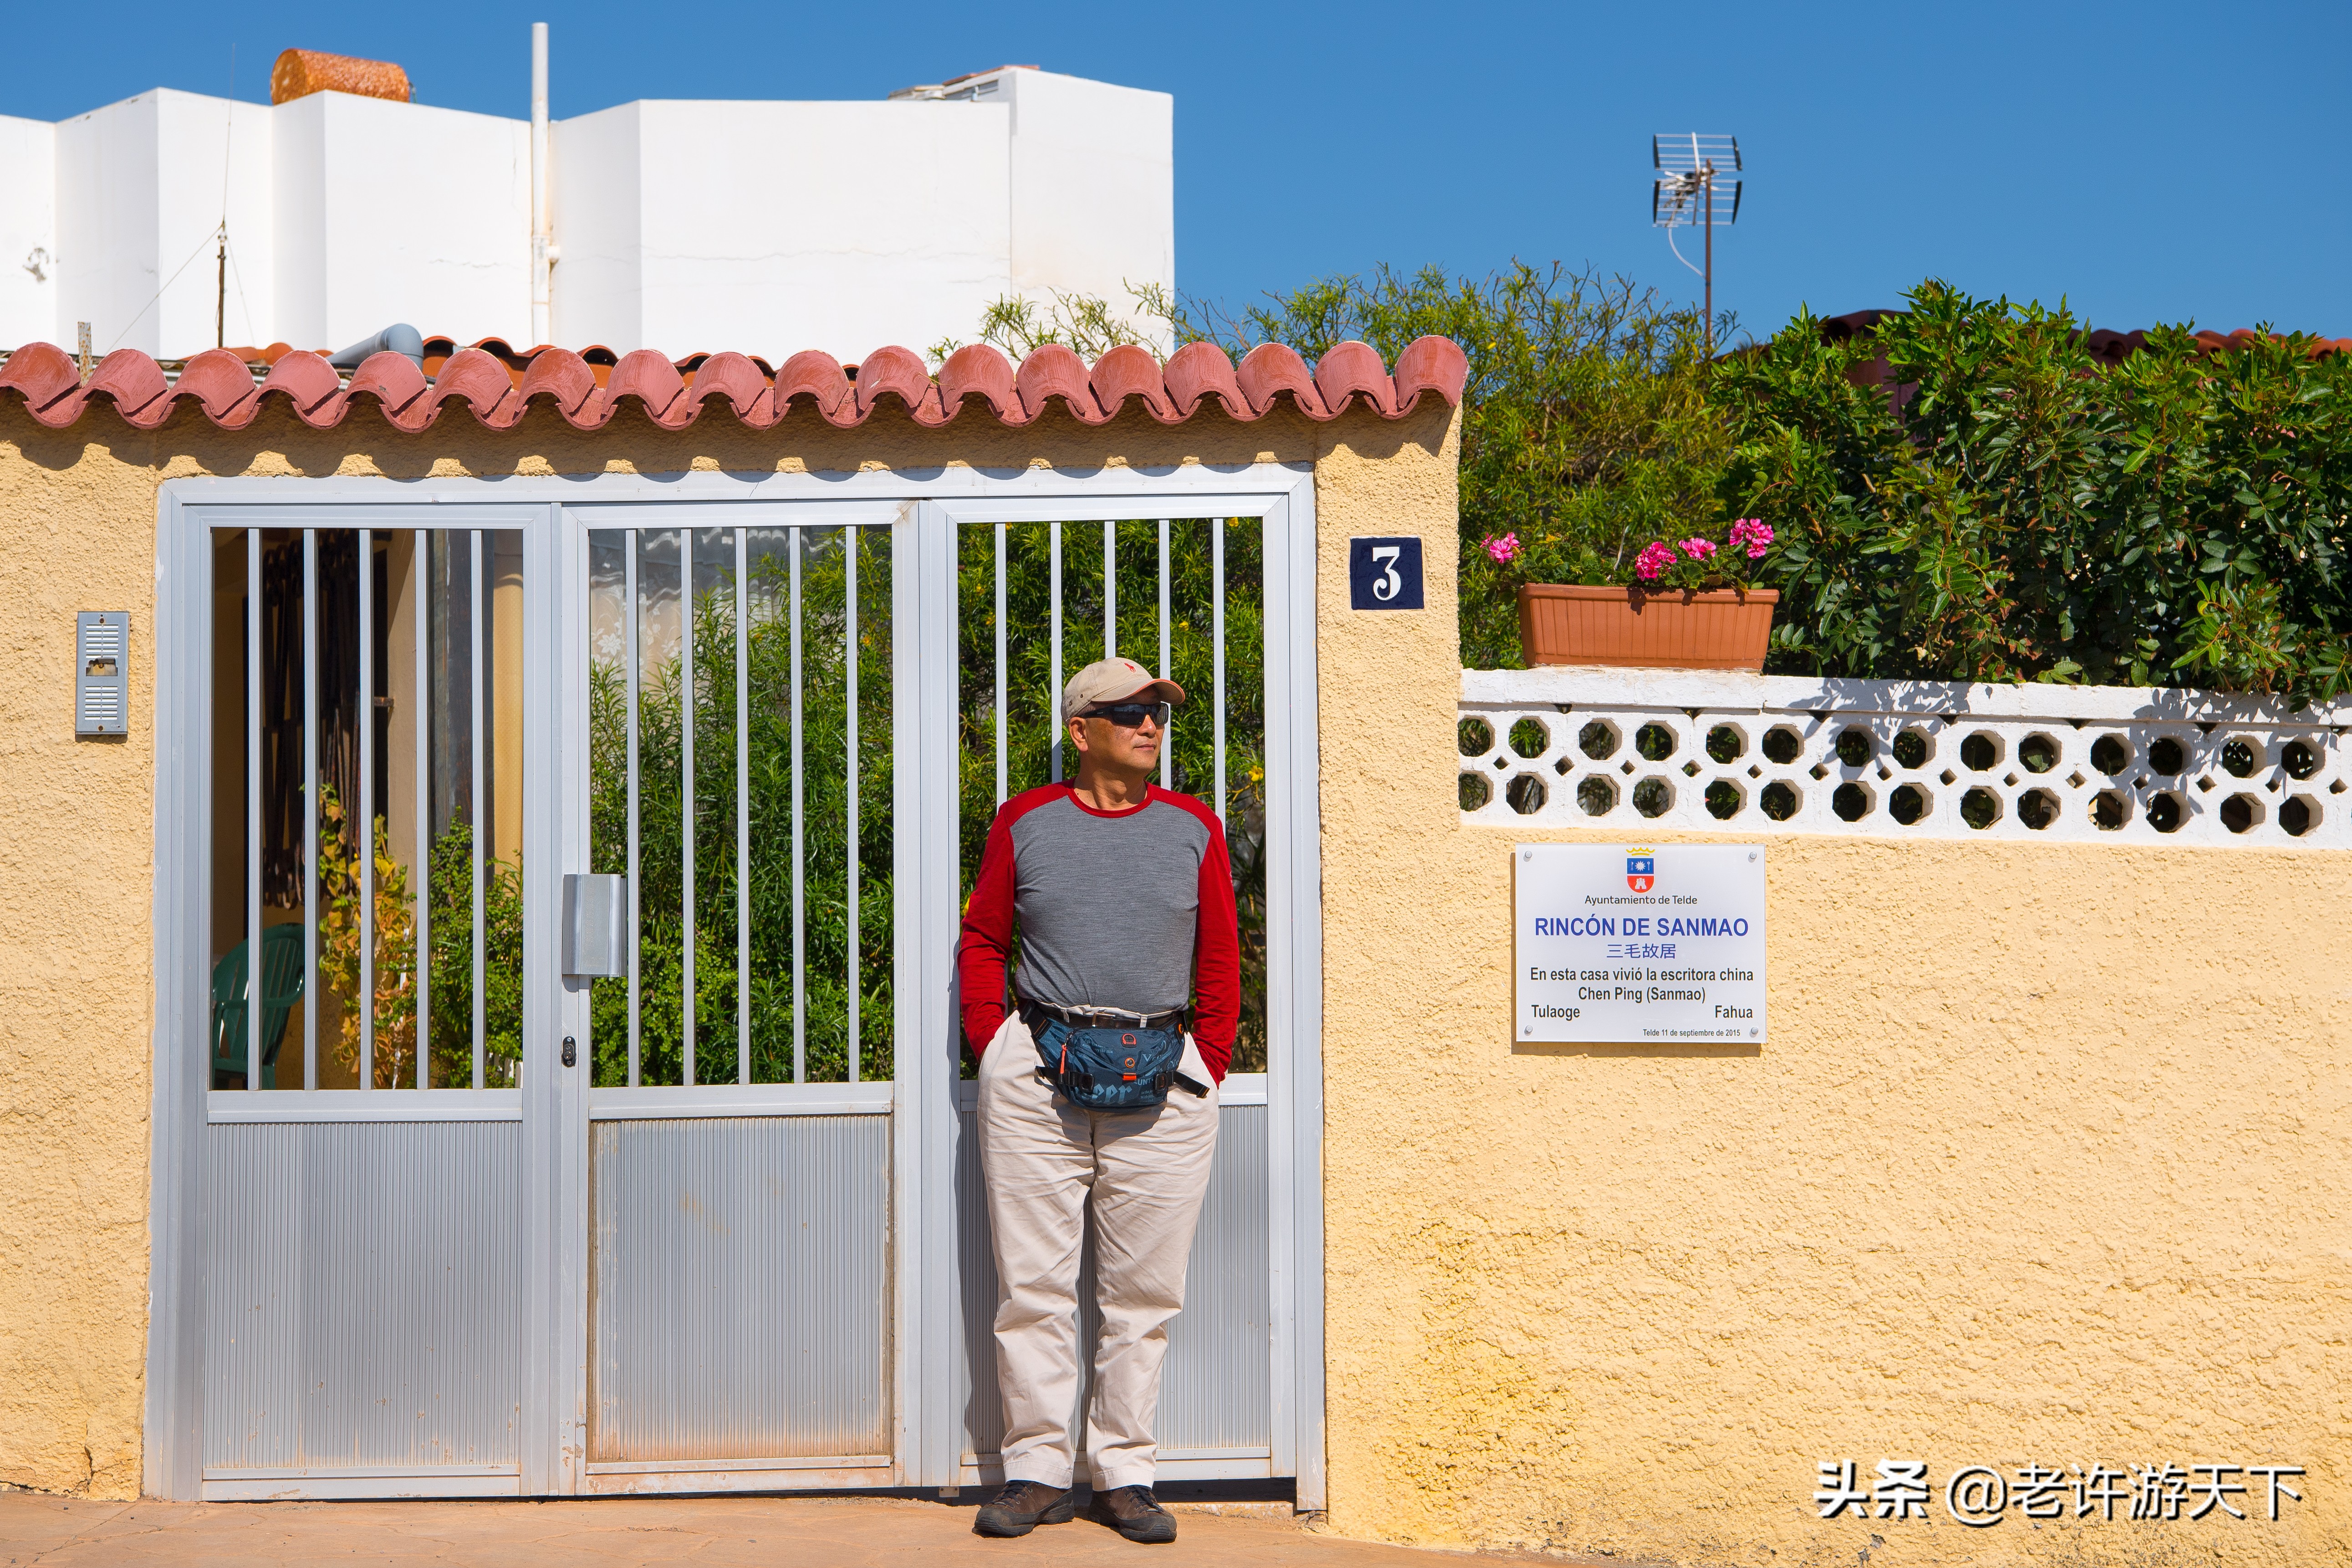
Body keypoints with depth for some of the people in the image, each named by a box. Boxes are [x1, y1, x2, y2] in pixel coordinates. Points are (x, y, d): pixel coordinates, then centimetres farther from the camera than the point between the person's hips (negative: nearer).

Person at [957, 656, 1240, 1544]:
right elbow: (981, 942, 12)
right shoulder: (1025, 823, 7)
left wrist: (1207, 1066, 4)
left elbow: (1220, 962, 12)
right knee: (1034, 1285, 0)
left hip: (1161, 1077, 1)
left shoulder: (1193, 828, 9)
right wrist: (996, 1049, 2)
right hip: (1038, 1077, -1)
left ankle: (1125, 1473, 12)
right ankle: (1038, 1470, 9)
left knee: (1144, 1292, 3)